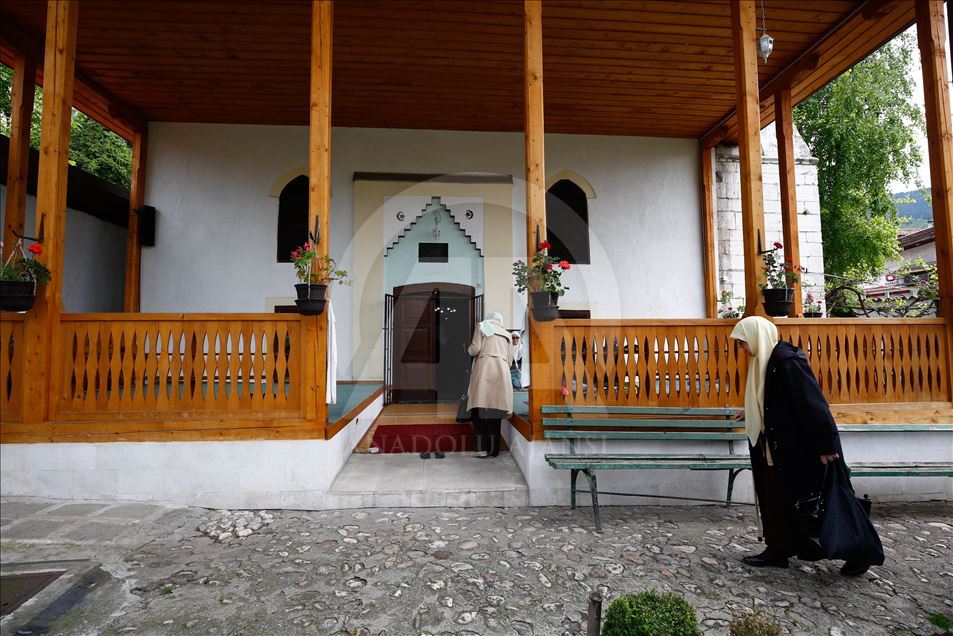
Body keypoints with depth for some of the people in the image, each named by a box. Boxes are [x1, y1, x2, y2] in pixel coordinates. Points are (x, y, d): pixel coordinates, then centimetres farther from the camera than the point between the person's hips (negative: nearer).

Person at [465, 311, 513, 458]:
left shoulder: (481, 327, 13)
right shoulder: (506, 334, 23)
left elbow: (475, 348, 0)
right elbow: (510, 360, 18)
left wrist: (468, 349, 21)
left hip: (484, 368, -4)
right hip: (502, 371, 4)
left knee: (480, 409, -2)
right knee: (496, 410, 4)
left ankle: (481, 448, -8)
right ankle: (493, 449, 3)